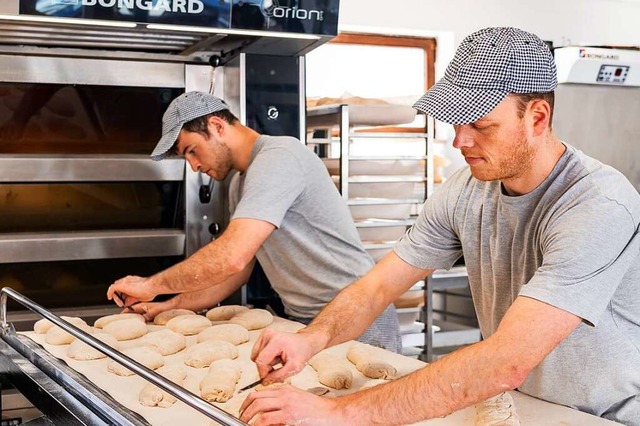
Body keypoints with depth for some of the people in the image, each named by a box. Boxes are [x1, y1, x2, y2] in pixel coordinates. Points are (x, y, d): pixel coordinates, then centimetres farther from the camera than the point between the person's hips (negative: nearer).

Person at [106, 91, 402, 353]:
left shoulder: (278, 157, -20)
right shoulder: (240, 184, 13)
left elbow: (231, 257, -30)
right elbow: (239, 269, 17)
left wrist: (152, 285, -18)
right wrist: (170, 306, 7)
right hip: (303, 321, 9)